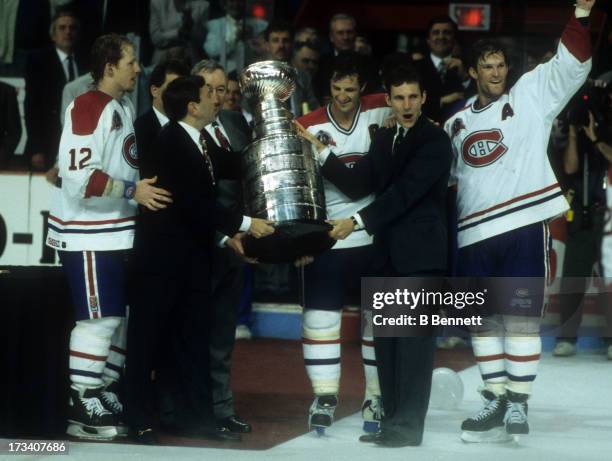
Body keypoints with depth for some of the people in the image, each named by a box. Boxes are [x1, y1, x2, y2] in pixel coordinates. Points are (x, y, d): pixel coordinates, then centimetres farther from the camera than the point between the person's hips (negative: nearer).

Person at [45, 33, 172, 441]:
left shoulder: (125, 108, 14)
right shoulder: (87, 109, -16)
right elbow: (79, 176, -22)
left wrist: (143, 191, 13)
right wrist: (131, 191, -21)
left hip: (120, 233, 9)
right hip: (88, 236, -9)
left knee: (118, 316, 12)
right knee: (99, 319, -9)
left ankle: (107, 397, 21)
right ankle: (82, 410, -4)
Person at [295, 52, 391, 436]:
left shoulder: (382, 112, -3)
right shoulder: (310, 126, -6)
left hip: (377, 236, 1)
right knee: (320, 315, -1)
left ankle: (377, 397, 20)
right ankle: (325, 397, 11)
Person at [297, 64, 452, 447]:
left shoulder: (435, 141, -7)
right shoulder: (383, 139, 16)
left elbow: (405, 192, -16)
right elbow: (359, 185, 12)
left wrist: (358, 221, -20)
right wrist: (322, 152, 4)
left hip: (421, 254, -8)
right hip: (388, 254, 8)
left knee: (414, 340, -9)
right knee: (387, 340, 8)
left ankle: (408, 425, -8)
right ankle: (393, 419, 15)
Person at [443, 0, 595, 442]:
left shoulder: (530, 95, 5)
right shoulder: (456, 125, 16)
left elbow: (571, 65, -6)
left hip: (524, 226, -4)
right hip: (473, 234, 4)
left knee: (520, 317, -6)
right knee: (484, 318, 7)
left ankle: (518, 403, -1)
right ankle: (496, 401, 15)